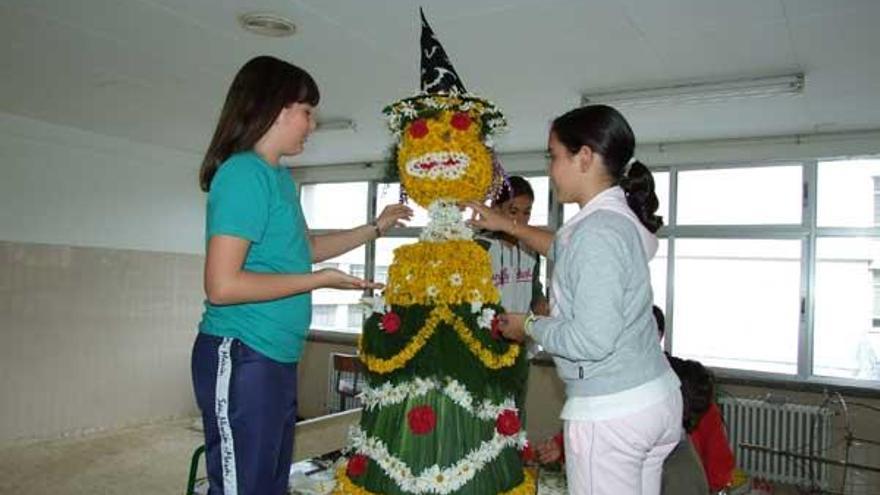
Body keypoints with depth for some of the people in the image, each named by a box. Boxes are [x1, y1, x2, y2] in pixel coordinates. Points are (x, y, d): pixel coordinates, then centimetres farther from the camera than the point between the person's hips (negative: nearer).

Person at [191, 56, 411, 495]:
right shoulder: (244, 173, -15)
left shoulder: (280, 177, 12)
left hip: (276, 358, 9)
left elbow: (307, 248, 26)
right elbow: (222, 285, -22)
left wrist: (375, 228, 25)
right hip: (241, 358, -9)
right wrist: (320, 281, -16)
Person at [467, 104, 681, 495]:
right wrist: (507, 225, 29)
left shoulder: (598, 231, -21)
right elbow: (565, 251, 29)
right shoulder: (621, 218, 8)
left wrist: (529, 326, -8)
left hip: (609, 412, -9)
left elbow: (591, 341, -24)